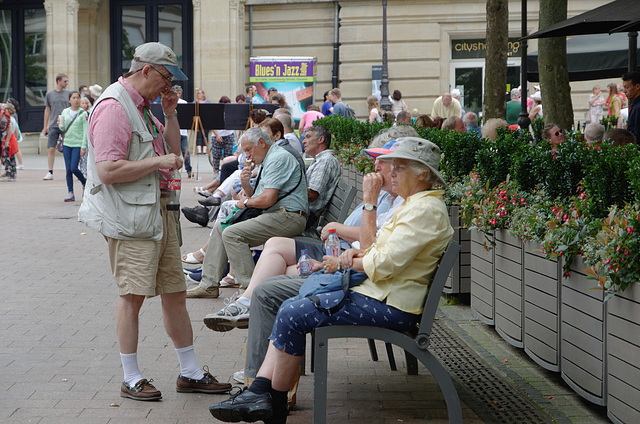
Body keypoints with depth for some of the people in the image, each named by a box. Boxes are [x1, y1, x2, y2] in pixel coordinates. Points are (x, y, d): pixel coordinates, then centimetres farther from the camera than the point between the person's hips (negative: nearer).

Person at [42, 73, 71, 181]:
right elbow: (47, 110, 11)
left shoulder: (68, 93, 5)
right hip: (53, 126, 0)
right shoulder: (50, 94, 6)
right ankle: (50, 173, 5)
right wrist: (45, 127, 9)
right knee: (51, 149, -2)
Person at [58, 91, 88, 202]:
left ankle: (85, 183, 15)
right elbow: (63, 129, 16)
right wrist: (61, 125, -8)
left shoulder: (83, 113, -4)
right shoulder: (65, 112, 8)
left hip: (78, 144, -4)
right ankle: (70, 193, 6)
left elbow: (85, 131, -5)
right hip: (66, 143, 4)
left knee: (73, 168, -12)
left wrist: (83, 147, -10)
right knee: (68, 169, 1)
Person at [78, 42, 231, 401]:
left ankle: (190, 372, 20)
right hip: (130, 217, -9)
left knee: (175, 292, 11)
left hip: (160, 211, 9)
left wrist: (170, 115, 11)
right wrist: (157, 161, -17)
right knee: (133, 295, -4)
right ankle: (132, 379, 6)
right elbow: (108, 171, -23)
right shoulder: (114, 108, -14)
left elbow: (173, 154, 23)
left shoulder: (144, 107, 17)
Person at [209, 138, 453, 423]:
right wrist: (357, 252, 3)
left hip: (390, 306, -11)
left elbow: (386, 264, -22)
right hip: (377, 293, 11)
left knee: (292, 314, -15)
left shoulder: (426, 209, -15)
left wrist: (350, 262, -4)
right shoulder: (413, 204, 19)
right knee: (289, 310, 1)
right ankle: (259, 391, -7)